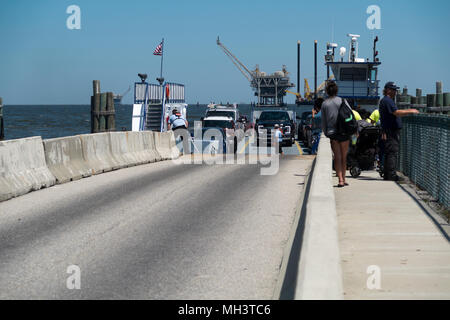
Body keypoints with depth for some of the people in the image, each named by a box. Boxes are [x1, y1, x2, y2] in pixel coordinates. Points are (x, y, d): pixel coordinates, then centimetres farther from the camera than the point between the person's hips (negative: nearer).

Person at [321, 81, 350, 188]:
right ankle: (343, 179, 15)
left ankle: (340, 179, -10)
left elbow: (323, 121, 7)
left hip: (332, 133, 1)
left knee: (337, 157, 2)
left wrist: (326, 133, 16)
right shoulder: (342, 101, -2)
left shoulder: (324, 104, 5)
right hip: (344, 132, -1)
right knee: (344, 157, 10)